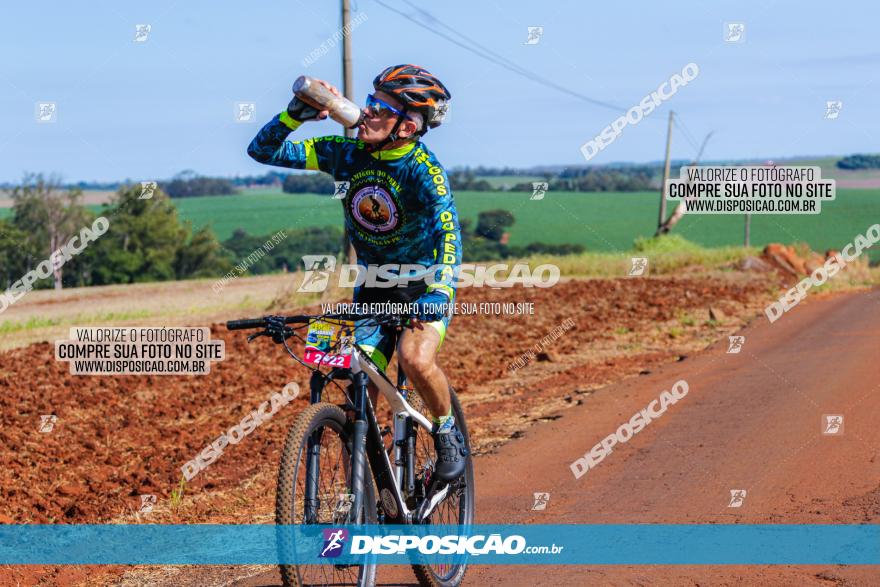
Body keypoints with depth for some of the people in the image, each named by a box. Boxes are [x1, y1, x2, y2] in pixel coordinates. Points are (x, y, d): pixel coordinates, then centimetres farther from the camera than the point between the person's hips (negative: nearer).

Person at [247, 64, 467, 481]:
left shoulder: (423, 169, -23)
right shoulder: (347, 153, -10)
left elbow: (448, 232, -36)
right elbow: (264, 150, -9)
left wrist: (439, 291, -52)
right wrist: (297, 112, -26)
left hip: (423, 285, -4)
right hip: (372, 288, 4)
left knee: (416, 360, -30)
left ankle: (448, 436, 0)